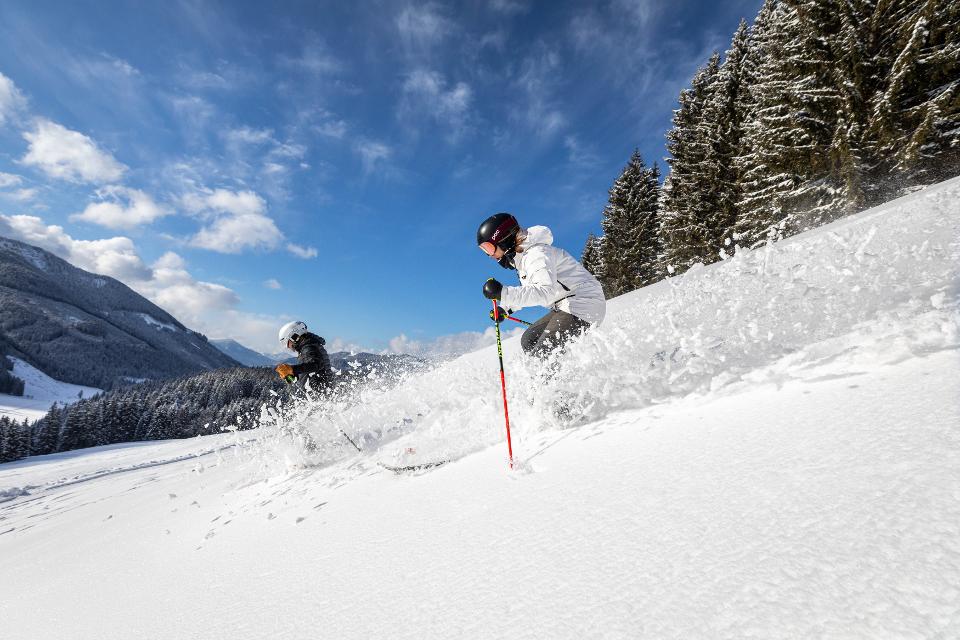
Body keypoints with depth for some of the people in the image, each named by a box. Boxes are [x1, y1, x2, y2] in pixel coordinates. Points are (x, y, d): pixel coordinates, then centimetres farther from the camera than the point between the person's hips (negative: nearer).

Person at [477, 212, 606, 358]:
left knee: (542, 355, -19)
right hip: (564, 307, 11)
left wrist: (503, 293, -38)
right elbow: (529, 290, 25)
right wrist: (505, 309, 14)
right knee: (528, 341, 10)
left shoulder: (536, 253, -19)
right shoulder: (521, 256, 12)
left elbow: (545, 292, -35)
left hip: (583, 305, -11)